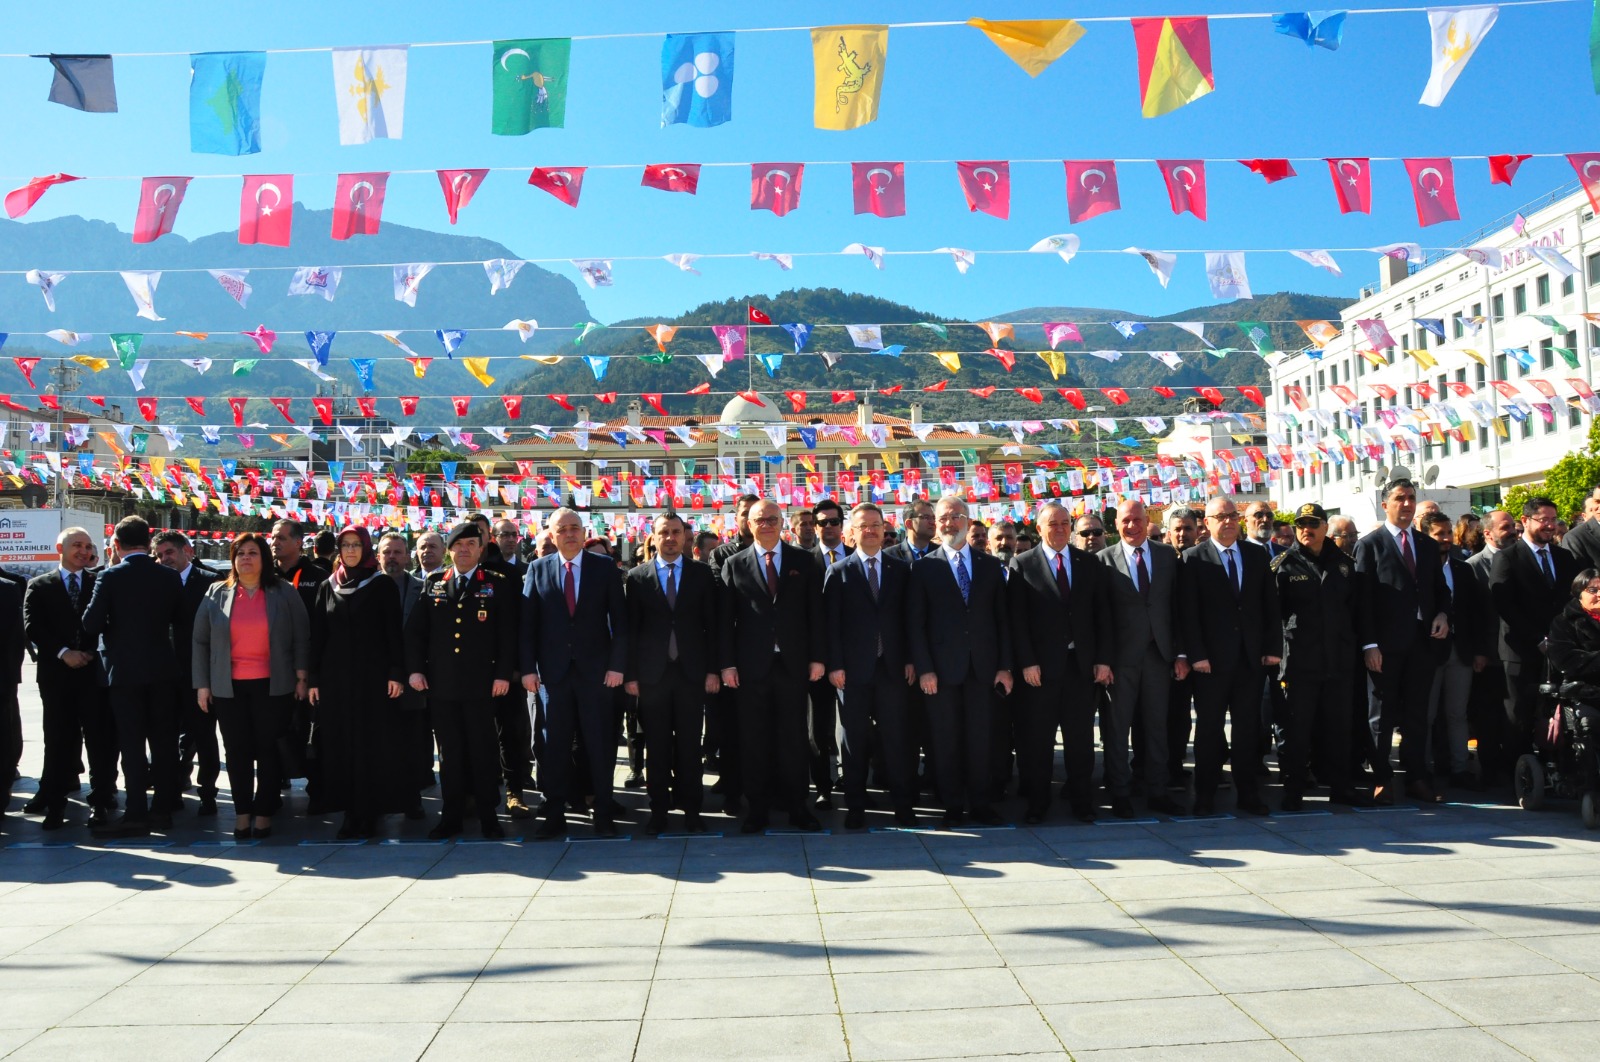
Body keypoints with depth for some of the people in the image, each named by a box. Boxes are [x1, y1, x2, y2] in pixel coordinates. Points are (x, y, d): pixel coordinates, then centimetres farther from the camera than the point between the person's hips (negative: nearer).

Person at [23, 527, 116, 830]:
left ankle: (101, 801, 6)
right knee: (59, 740, 5)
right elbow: (32, 627, -1)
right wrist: (63, 652, -12)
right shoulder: (39, 586, 8)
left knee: (100, 738, 0)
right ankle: (55, 803, 14)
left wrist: (94, 652, -10)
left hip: (95, 670, 0)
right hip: (57, 673, 0)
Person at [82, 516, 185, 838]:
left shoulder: (110, 577, -9)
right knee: (164, 741, 9)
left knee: (132, 743, 0)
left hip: (125, 670, -3)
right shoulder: (169, 577, 1)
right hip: (162, 669, 3)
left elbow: (91, 624, -11)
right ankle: (163, 808, 14)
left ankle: (136, 814, 0)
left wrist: (115, 629, 9)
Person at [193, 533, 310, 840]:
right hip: (228, 687, 2)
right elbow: (201, 641, 7)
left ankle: (265, 813, 12)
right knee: (237, 751, 5)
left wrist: (301, 677, -3)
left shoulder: (284, 593, 1)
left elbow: (301, 637, 2)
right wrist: (202, 684, 3)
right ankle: (242, 812, 15)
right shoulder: (217, 593, 5)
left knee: (268, 749, 3)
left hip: (272, 686, -1)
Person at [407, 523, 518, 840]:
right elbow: (414, 630, 10)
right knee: (449, 752, 8)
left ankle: (488, 815, 11)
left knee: (483, 750, 2)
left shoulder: (497, 585, 3)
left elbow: (507, 633, -1)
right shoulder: (432, 584, 11)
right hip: (440, 683, 3)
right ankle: (452, 815, 16)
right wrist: (415, 669, 0)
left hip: (480, 683, -2)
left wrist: (503, 673, -8)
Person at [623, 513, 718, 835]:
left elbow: (711, 624, 4)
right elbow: (630, 630, 3)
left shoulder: (702, 573, 5)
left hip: (691, 671, 0)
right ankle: (659, 809, 14)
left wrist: (713, 669, -2)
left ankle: (691, 808, 14)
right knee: (657, 746, 5)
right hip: (652, 673, 0)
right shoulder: (636, 577, 4)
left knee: (689, 743, 5)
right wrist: (630, 674, -3)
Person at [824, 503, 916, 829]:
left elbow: (908, 617, 7)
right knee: (854, 741, 5)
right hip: (853, 668, -1)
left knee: (898, 738, 2)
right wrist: (835, 665, -8)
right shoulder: (838, 572, 3)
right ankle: (855, 808, 13)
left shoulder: (901, 569, 8)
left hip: (892, 667, 1)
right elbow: (831, 623, -1)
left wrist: (910, 659, 1)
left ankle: (904, 806, 10)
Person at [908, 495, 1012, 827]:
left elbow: (1002, 618, 9)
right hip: (942, 668, -2)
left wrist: (1004, 665, 3)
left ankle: (981, 804, 15)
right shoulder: (924, 568, 3)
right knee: (945, 741, 4)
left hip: (983, 666, 2)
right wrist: (924, 669, -8)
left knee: (981, 739, 4)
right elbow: (915, 623, -1)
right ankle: (952, 806, 14)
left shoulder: (990, 565, 10)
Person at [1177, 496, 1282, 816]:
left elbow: (1270, 605, 9)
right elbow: (1188, 612, -6)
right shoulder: (1193, 558, -2)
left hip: (1251, 656, 3)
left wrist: (1273, 647, 2)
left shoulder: (1257, 556, 10)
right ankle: (1205, 795, 13)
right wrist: (1196, 654, -12)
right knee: (1208, 728, 5)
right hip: (1211, 658, -3)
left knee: (1248, 727, 7)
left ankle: (1248, 793, 17)